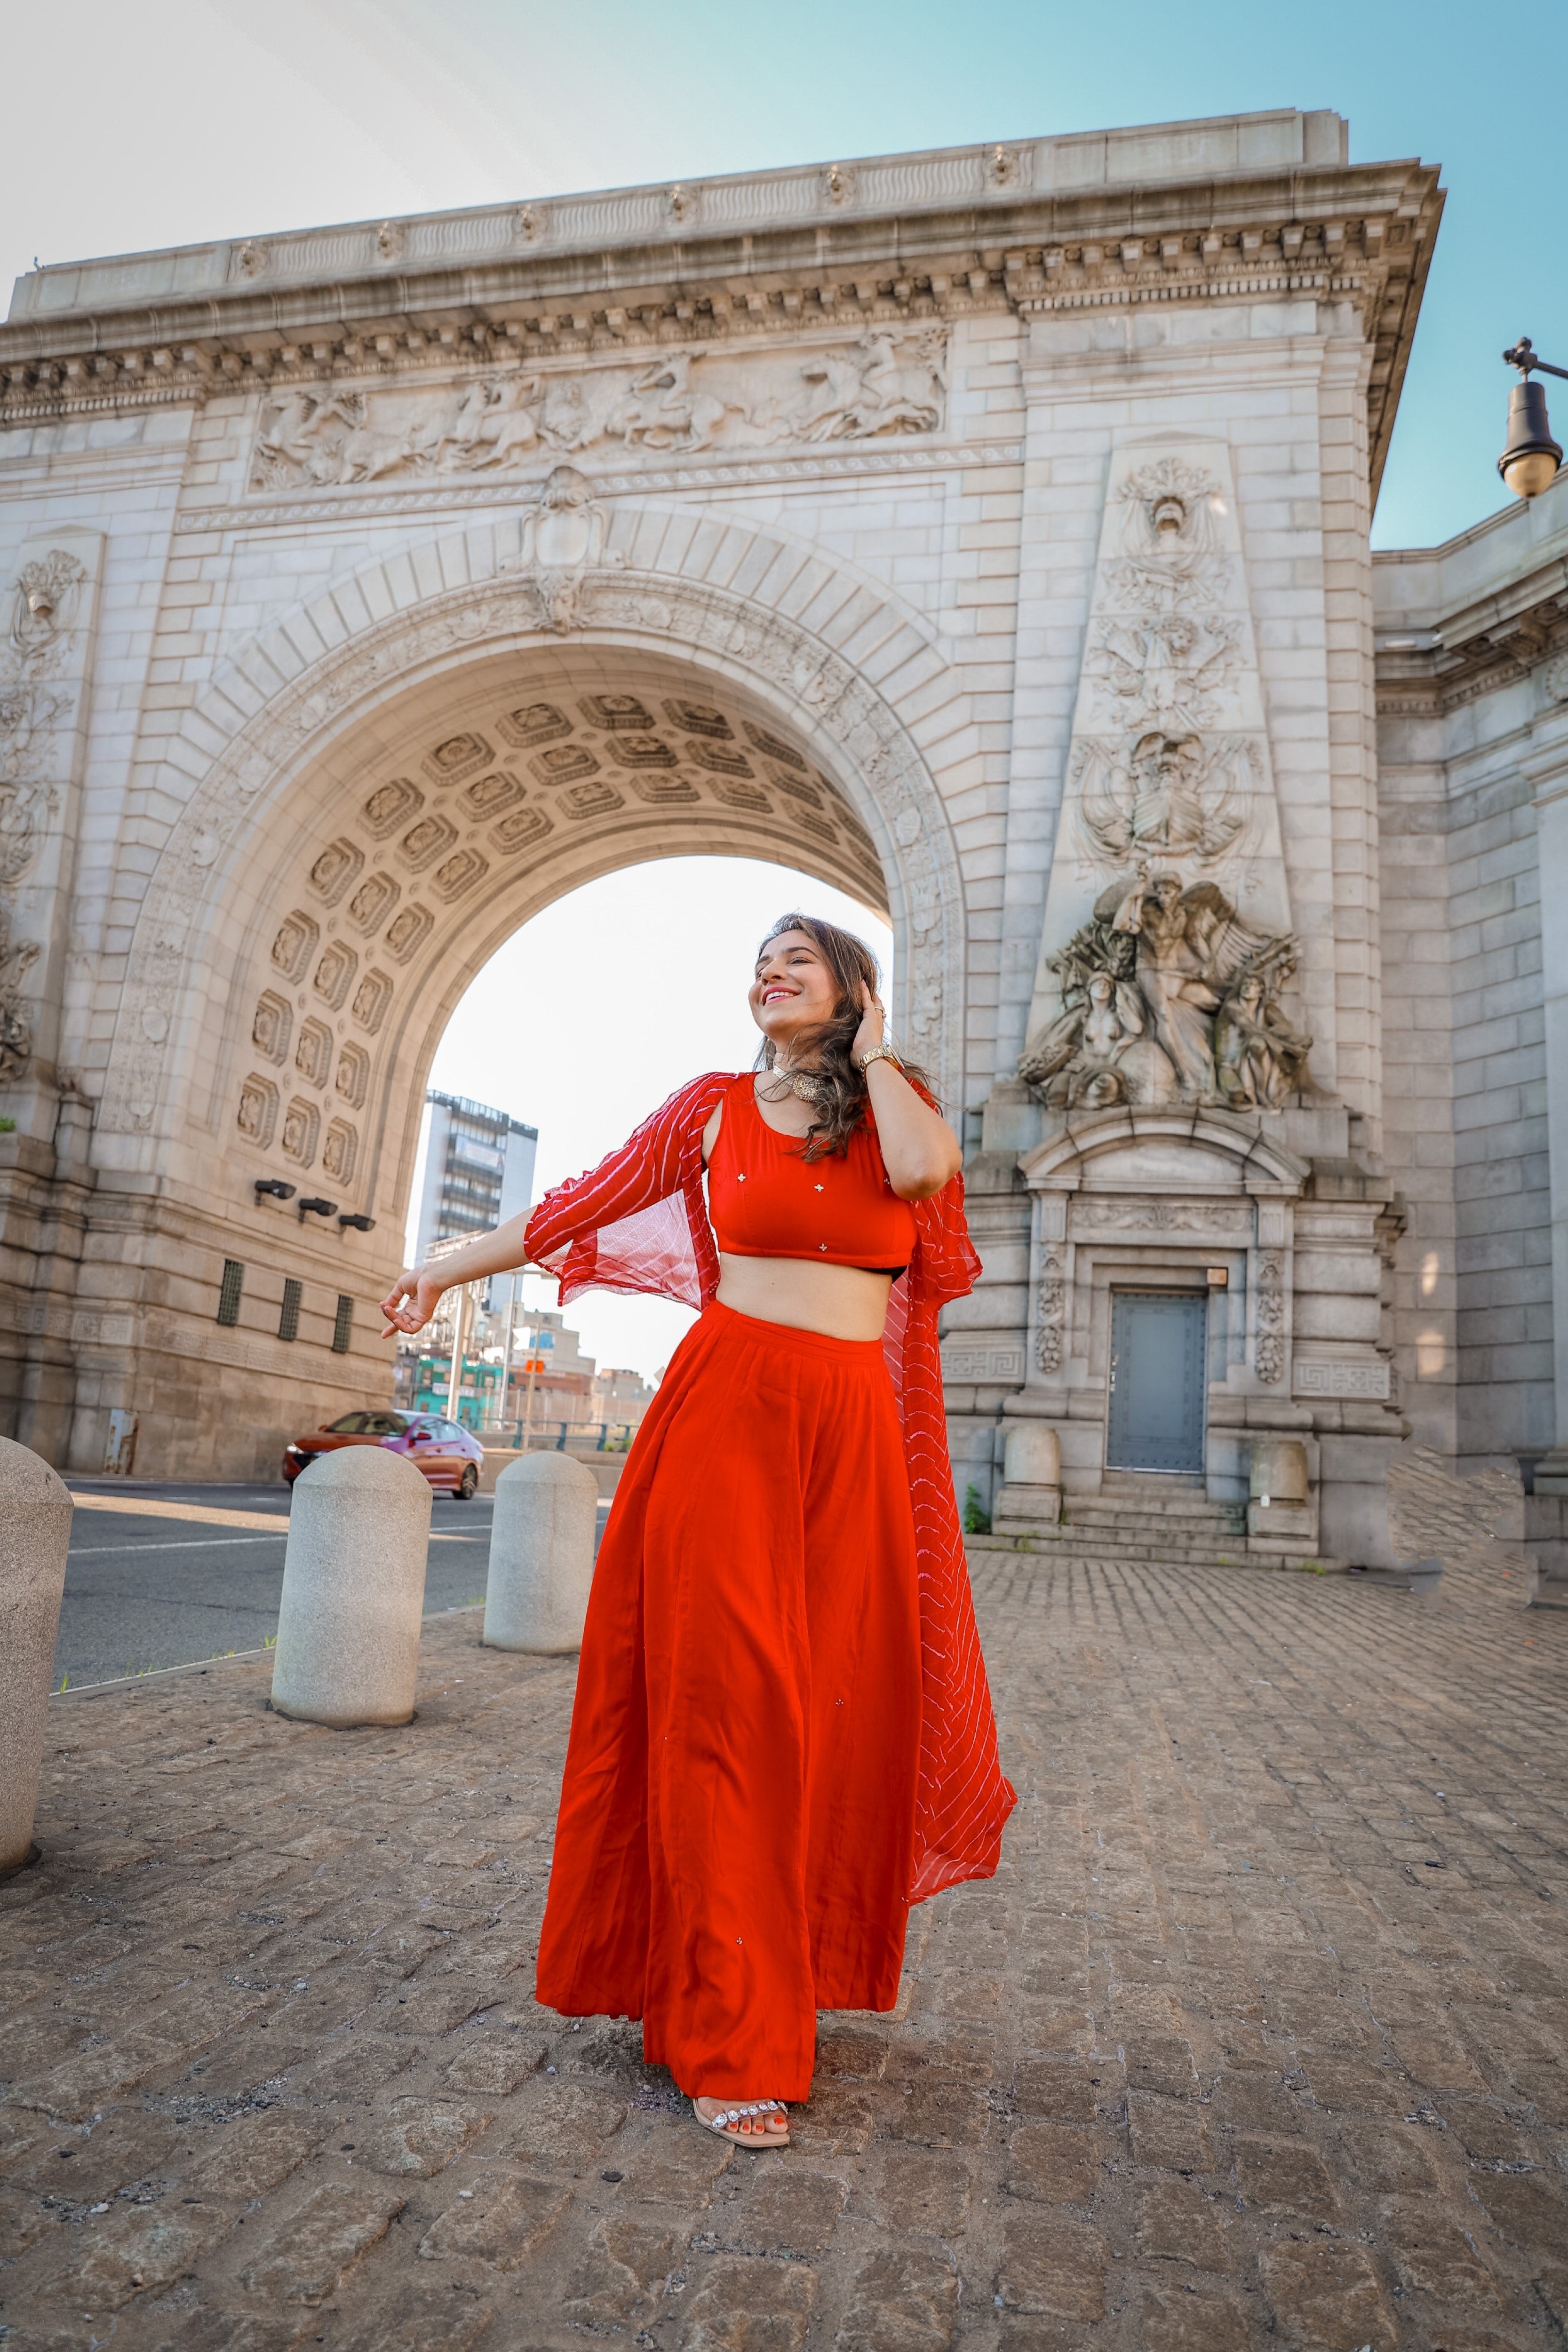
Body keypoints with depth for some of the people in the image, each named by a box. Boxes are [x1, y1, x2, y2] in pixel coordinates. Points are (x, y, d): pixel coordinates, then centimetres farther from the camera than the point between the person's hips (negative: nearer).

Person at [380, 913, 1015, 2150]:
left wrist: (869, 1049, 0)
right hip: (728, 1409, -1)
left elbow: (923, 1169, -14)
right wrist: (447, 1270, 18)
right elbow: (583, 1204, 14)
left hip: (856, 1429, 2)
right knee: (724, 1701, -3)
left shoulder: (899, 1101, 10)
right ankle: (730, 2039, 7)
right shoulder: (716, 1105, 9)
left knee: (839, 1706, 5)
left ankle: (796, 1966, 27)